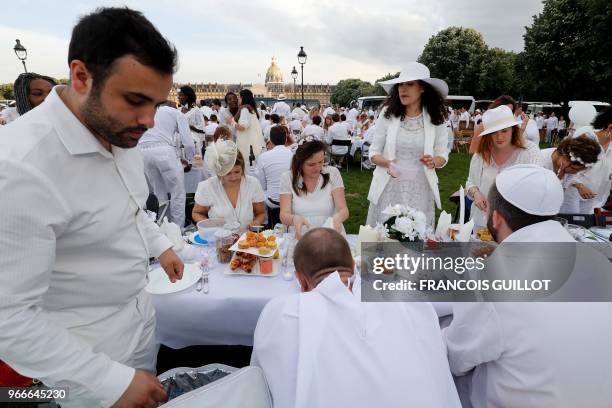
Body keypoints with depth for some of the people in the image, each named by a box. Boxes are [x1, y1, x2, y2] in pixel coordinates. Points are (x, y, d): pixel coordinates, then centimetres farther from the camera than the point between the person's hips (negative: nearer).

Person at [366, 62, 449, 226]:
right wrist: (387, 163, -19)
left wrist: (433, 162, -16)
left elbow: (442, 155, 6)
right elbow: (374, 153, 1)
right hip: (388, 189, 0)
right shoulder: (387, 114, -3)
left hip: (420, 191, 0)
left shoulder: (435, 118, -1)